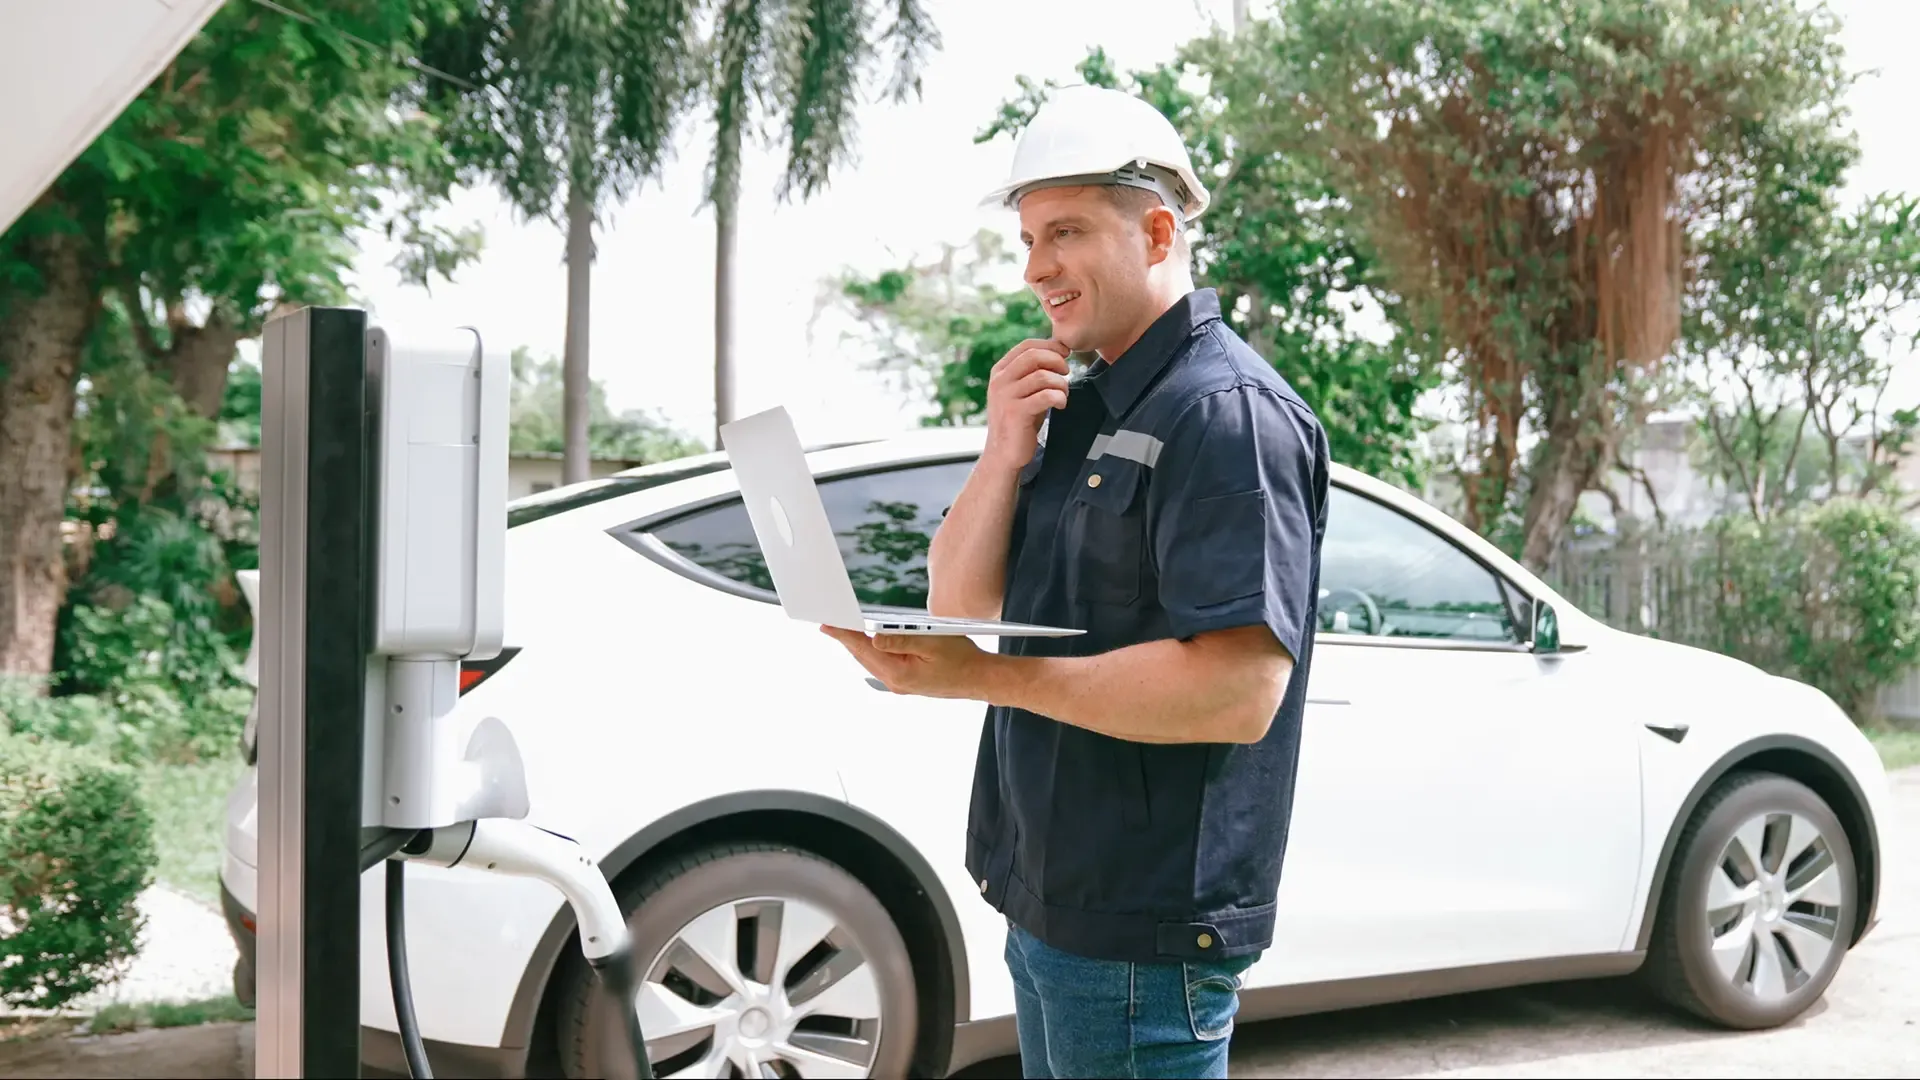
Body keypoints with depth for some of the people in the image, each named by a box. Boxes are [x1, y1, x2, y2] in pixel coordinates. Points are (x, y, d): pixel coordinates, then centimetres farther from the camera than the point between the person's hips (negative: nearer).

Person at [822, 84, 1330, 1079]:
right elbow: (959, 600, 10)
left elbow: (1240, 689, -26)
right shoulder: (1082, 407, 13)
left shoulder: (1227, 412, -17)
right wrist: (1006, 454, -7)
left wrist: (988, 677, -27)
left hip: (1143, 936, -9)